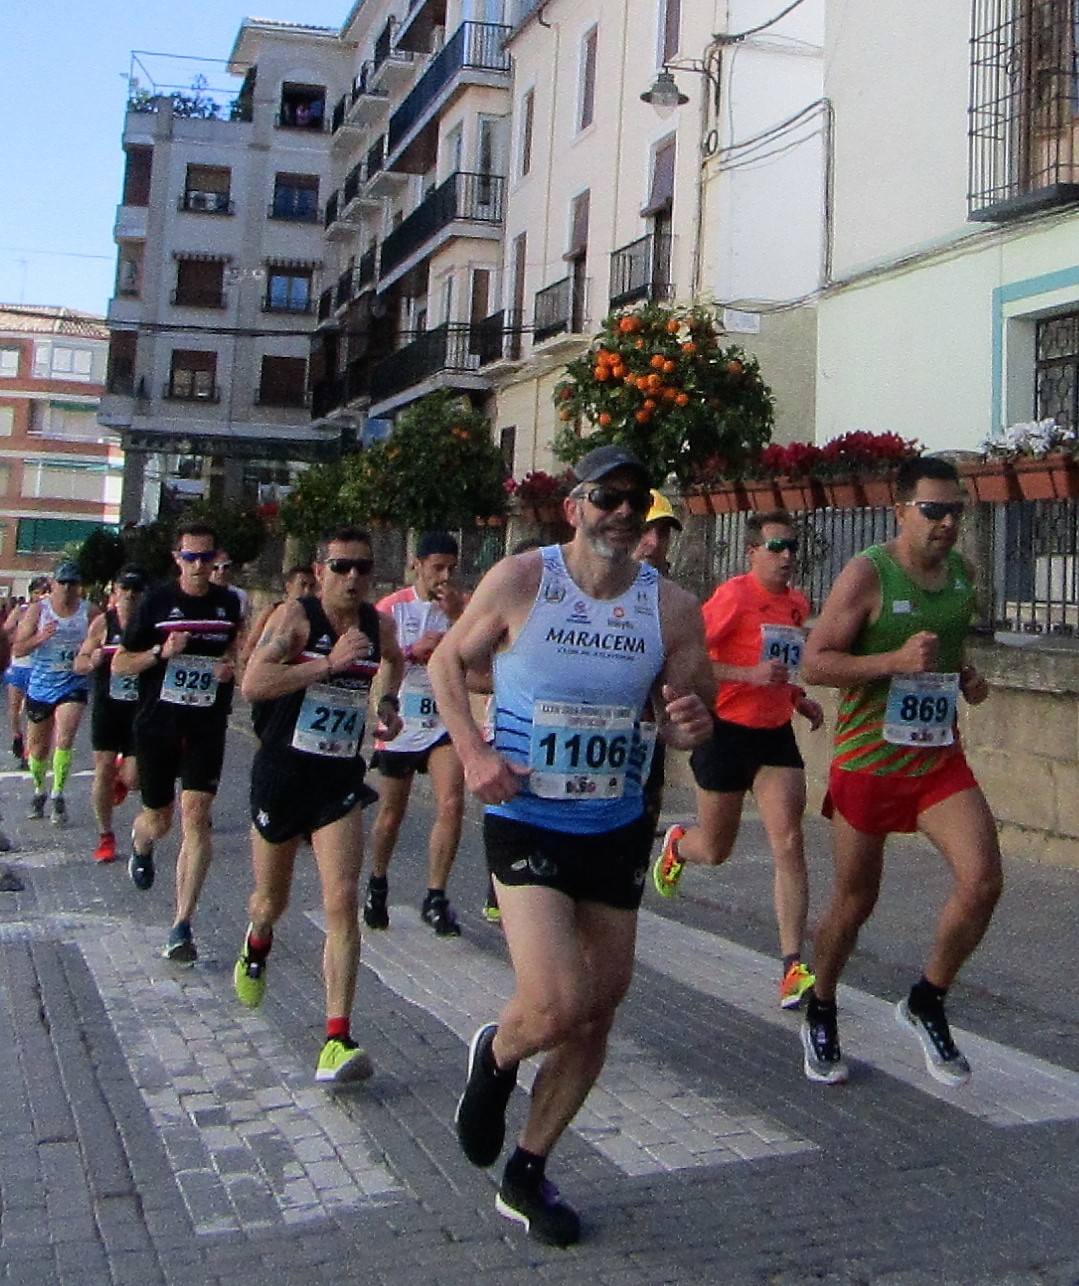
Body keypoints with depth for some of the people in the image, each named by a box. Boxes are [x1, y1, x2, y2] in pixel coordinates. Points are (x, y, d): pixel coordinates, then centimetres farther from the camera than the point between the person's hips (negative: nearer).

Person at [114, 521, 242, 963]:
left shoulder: (228, 603, 3)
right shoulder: (156, 601, -5)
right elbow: (120, 663, -2)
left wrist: (229, 665, 1)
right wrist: (161, 652, -20)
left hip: (206, 727, 1)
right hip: (156, 724, -1)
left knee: (196, 816, -13)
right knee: (158, 821, 12)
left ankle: (182, 925, -8)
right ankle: (140, 844, 52)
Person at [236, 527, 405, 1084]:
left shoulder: (378, 624, 3)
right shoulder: (296, 616, -12)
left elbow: (395, 658, 29)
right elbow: (252, 684, -26)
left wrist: (387, 702, 15)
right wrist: (328, 663, -29)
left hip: (340, 781, 2)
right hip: (282, 773, -2)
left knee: (343, 903, -15)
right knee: (272, 902, 16)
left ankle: (337, 1041, -14)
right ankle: (257, 946, 54)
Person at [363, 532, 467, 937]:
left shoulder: (459, 607, 2)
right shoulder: (392, 607, -4)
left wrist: (457, 618, -19)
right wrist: (414, 650, -23)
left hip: (444, 724, 1)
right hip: (399, 725, -1)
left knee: (451, 805, -15)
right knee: (392, 814, 10)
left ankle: (435, 898, -4)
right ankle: (377, 885, 35)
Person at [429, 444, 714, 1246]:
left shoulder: (673, 609, -3)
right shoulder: (519, 583, -9)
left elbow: (686, 715, 5)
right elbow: (448, 662, 3)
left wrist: (692, 723, -20)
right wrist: (473, 751, -12)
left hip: (618, 828, 4)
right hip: (527, 824, -4)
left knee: (599, 1014, 10)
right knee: (555, 1007, -17)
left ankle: (528, 1175, 32)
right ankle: (495, 1057, 22)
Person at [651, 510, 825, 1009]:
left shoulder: (798, 604, 9)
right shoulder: (734, 595, -14)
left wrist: (798, 698, 9)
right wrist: (751, 674, -26)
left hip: (776, 735, 5)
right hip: (727, 732, -5)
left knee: (789, 844, -8)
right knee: (715, 851, 10)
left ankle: (793, 968, -7)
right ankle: (676, 844, 47)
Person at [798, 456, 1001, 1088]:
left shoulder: (963, 572, 7)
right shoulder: (867, 574, -13)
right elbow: (814, 662, -16)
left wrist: (968, 677, 4)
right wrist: (896, 660, -27)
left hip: (940, 756, 5)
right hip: (868, 758, -5)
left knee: (983, 881, -11)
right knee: (854, 901, 8)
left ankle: (927, 1003, 13)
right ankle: (821, 1014, 33)